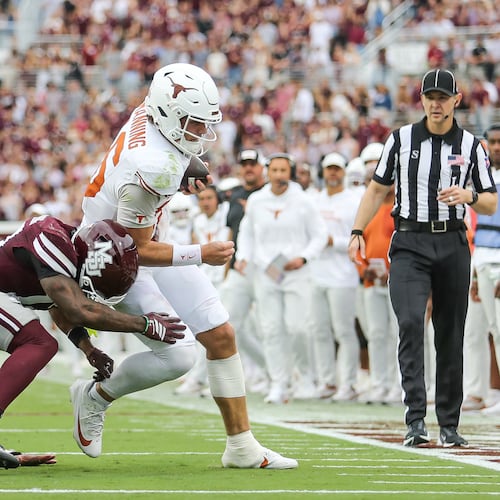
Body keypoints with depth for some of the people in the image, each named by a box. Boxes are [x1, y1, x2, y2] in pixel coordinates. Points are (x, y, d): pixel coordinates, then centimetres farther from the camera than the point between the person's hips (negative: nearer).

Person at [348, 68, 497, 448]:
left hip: (452, 245, 1)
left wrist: (469, 196, -15)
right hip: (410, 243, -1)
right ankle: (416, 419, -23)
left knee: (451, 333, 3)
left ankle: (449, 424, 12)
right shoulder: (402, 139, 6)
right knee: (411, 322, -18)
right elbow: (378, 189, 13)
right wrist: (358, 232, 2)